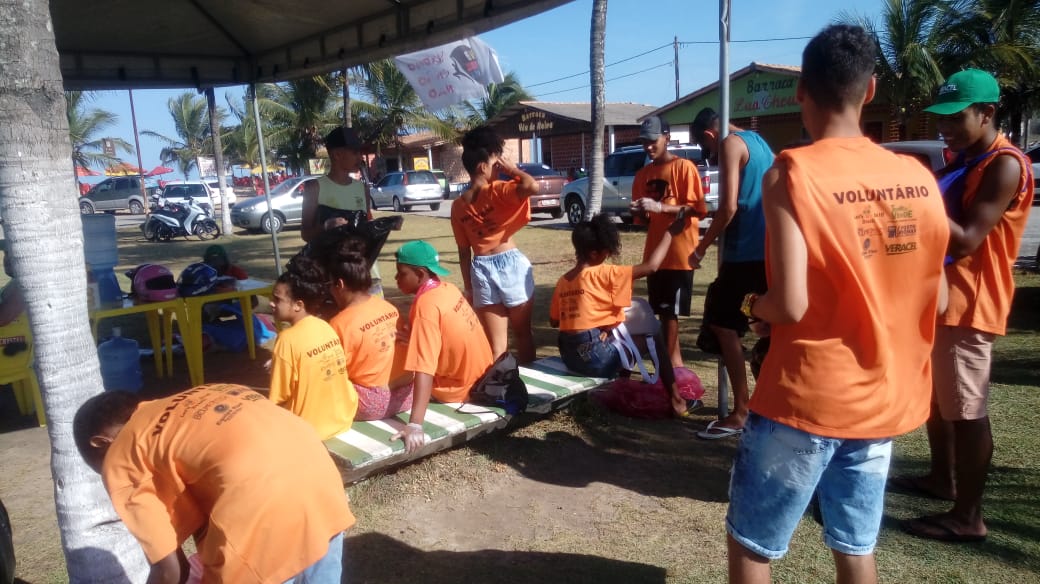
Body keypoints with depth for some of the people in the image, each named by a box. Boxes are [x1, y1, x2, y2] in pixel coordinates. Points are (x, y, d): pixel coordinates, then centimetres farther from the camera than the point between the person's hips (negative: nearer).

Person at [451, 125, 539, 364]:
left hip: (480, 269, 4)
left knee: (496, 344, 9)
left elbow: (464, 252, 7)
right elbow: (533, 186, -28)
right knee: (523, 333, 17)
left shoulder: (458, 206, 5)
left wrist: (468, 287, 13)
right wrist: (512, 169, -10)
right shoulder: (497, 191, -11)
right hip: (510, 263, -3)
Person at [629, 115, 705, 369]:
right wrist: (640, 212, -6)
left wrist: (660, 207, -22)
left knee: (670, 311, -6)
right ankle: (675, 359, 21)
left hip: (679, 252, -6)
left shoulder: (684, 167, -6)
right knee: (662, 310, 10)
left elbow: (698, 208, -13)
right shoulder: (643, 174, 13)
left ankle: (670, 361, 2)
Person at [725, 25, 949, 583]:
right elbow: (935, 302, 7)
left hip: (807, 399, -5)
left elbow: (791, 306, -21)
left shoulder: (792, 173, -15)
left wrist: (751, 304, 0)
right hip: (885, 399, 6)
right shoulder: (919, 177, 1)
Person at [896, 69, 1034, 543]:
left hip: (968, 302, -10)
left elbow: (966, 240, -24)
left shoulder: (1004, 166, -16)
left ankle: (968, 516, 7)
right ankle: (942, 479, 36)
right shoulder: (962, 161, 15)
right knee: (936, 397, 20)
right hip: (940, 294, 10)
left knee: (965, 408, -3)